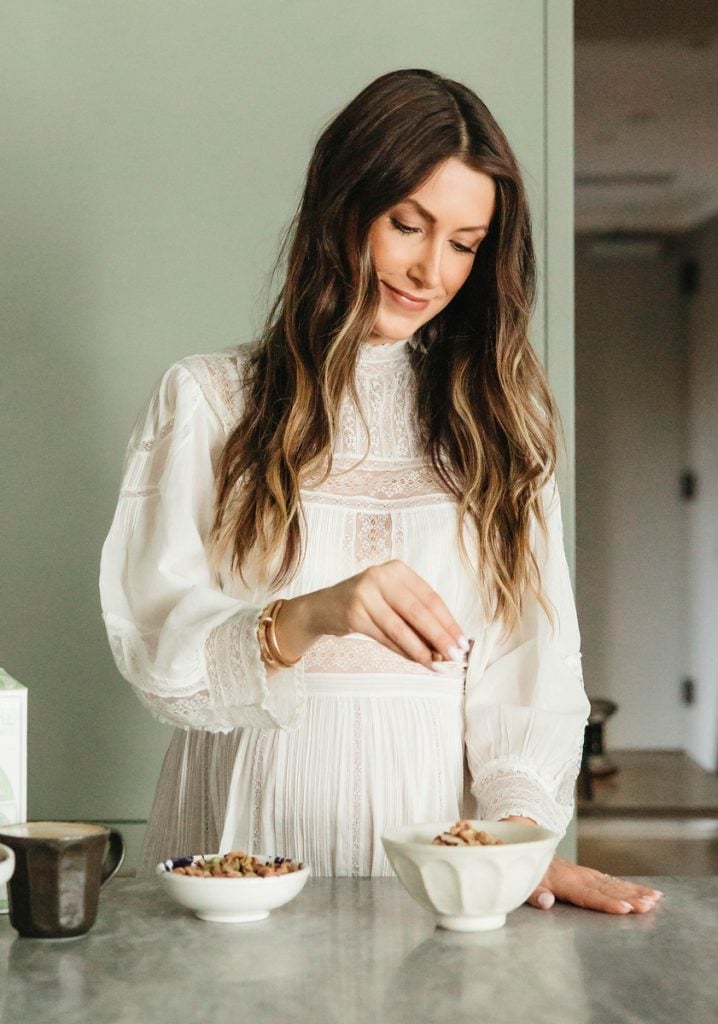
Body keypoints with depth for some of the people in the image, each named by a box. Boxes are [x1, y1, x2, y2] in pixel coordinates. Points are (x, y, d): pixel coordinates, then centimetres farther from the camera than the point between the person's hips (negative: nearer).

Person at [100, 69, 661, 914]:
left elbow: (531, 654, 7)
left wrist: (522, 820, -10)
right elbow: (155, 643, -4)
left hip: (434, 821, 1)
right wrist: (308, 619, -22)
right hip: (254, 823, -1)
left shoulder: (498, 415, 15)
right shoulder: (206, 400, 7)